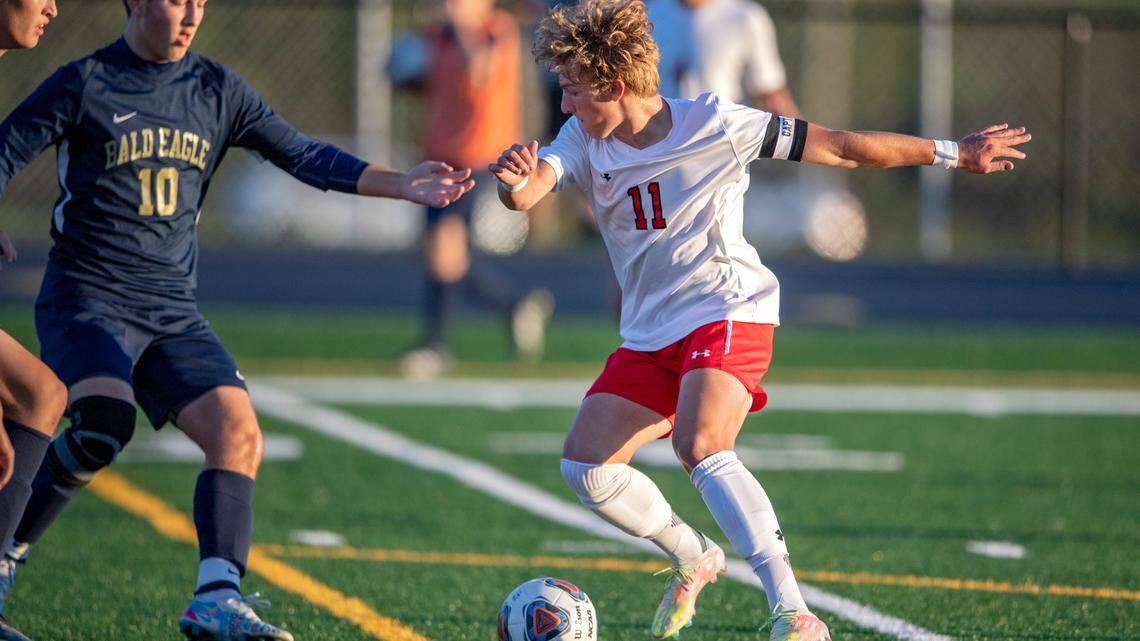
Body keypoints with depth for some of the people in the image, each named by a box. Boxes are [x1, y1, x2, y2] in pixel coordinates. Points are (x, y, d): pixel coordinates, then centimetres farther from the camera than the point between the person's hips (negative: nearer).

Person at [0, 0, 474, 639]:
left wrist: (402, 184, -2)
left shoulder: (217, 90, 10)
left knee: (238, 434, -15)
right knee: (105, 424, -29)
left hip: (173, 312, 5)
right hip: (87, 298, -5)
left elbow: (302, 154, 9)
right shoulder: (85, 84, -2)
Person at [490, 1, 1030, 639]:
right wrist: (515, 181, -46)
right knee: (584, 465, -5)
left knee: (701, 447, -31)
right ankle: (693, 560, 23)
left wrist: (953, 153, -2)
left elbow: (839, 148, -5)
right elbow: (527, 191, -19)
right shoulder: (583, 142, -1)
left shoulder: (714, 125, -12)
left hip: (728, 314, -6)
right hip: (649, 335, 6)